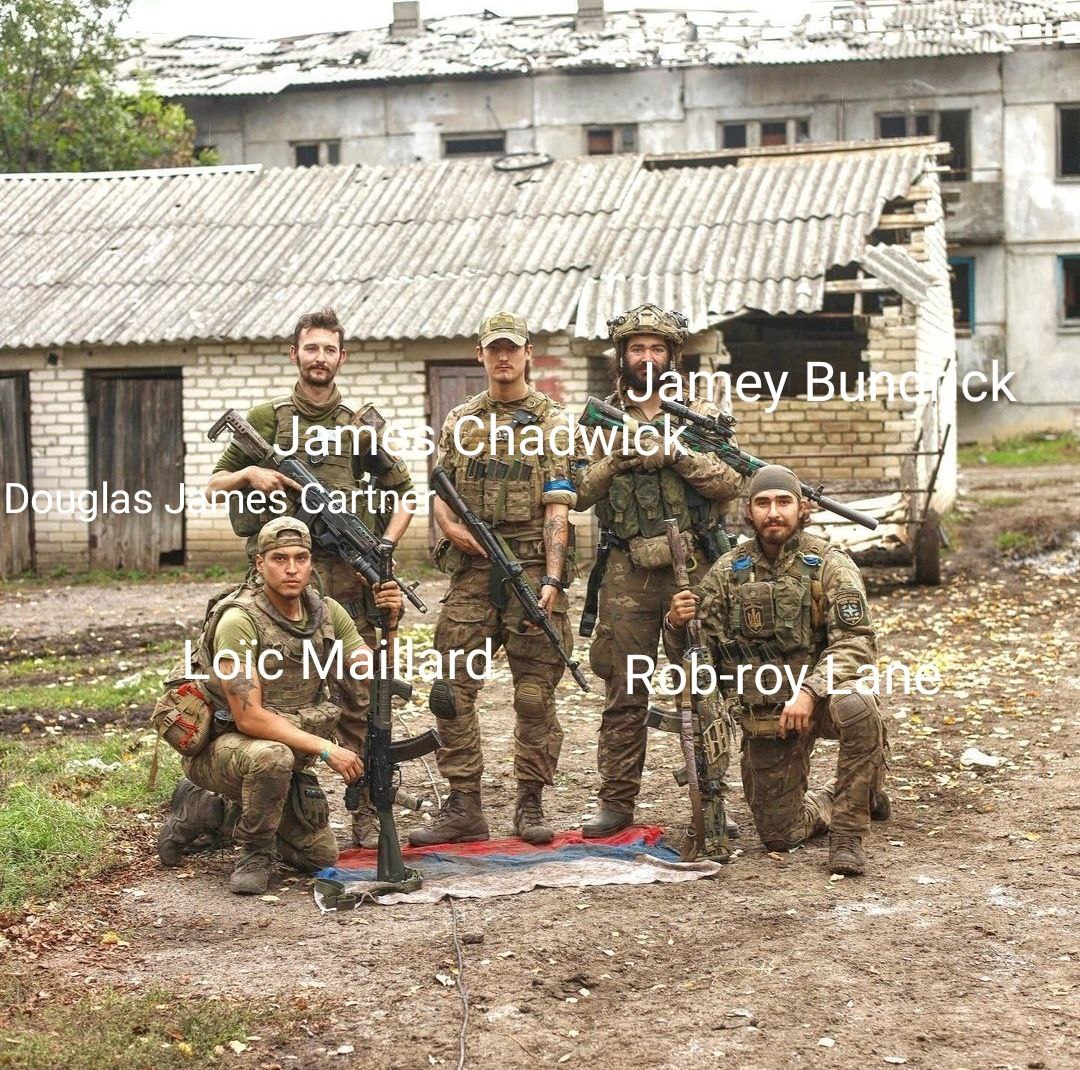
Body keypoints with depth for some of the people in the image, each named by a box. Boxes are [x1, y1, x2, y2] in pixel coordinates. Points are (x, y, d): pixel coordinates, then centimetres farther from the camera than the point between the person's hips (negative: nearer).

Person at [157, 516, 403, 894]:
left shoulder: (327, 612, -4)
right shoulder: (239, 620, -24)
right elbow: (248, 718, -28)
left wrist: (388, 624, -26)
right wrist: (325, 748, -32)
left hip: (289, 748, 7)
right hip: (220, 746, -7)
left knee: (321, 857, 10)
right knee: (273, 757, -40)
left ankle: (206, 809, 25)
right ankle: (255, 853, -12)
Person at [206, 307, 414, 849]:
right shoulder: (265, 419, 8)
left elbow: (402, 494, 14)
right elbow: (214, 486, 13)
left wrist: (384, 548, 0)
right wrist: (250, 474, -7)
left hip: (348, 579, 0)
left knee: (359, 698, 1)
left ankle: (367, 812, 9)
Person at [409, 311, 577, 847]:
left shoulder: (551, 422, 3)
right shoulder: (460, 421, 14)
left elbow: (557, 507, -4)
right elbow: (440, 491, 18)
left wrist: (551, 577, -14)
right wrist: (449, 524, -5)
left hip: (532, 566, -3)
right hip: (471, 568, 3)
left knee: (535, 694, 1)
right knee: (452, 690, -1)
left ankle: (530, 804, 12)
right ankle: (463, 808, 7)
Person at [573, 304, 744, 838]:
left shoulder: (699, 414, 7)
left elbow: (731, 482, -3)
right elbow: (578, 493, 4)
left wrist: (676, 452, -14)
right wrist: (615, 456, -11)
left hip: (694, 568, -1)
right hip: (627, 573, 1)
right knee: (625, 693, 4)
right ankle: (617, 802, 11)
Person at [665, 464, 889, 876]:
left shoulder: (829, 565, -9)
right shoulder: (728, 572, 1)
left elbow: (857, 641, -19)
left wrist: (809, 691, -33)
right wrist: (677, 623, -20)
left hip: (822, 692, -3)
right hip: (764, 715, 3)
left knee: (856, 709, -39)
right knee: (780, 837, 5)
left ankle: (848, 832, -19)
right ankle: (841, 800, 40)